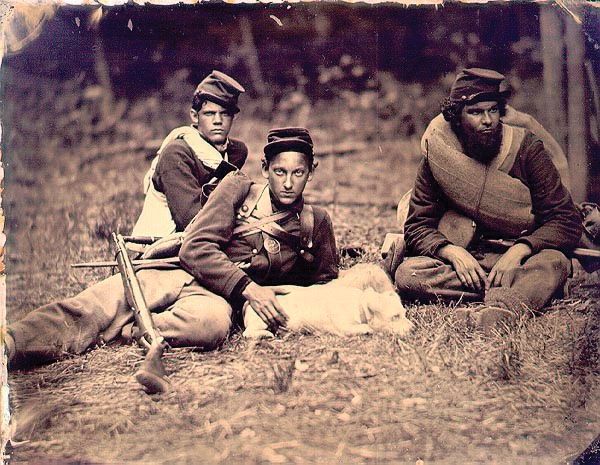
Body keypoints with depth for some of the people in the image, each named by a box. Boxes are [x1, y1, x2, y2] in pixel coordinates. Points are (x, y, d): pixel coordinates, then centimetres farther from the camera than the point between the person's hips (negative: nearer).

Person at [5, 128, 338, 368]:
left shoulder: (316, 223, 16)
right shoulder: (238, 188, 10)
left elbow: (324, 282, 26)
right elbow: (195, 249, -1)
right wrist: (247, 288, -14)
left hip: (216, 298, 0)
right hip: (180, 273, 1)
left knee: (213, 322, -42)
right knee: (106, 298, -32)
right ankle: (11, 345, -48)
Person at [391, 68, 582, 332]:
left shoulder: (526, 149, -4)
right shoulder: (436, 157, 0)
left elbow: (567, 221, -7)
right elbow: (417, 228, 0)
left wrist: (517, 251, -24)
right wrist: (453, 253, -21)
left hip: (520, 259, -1)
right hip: (465, 258, 1)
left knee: (553, 262, -32)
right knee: (406, 273, -26)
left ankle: (501, 309, -58)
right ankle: (522, 292, -32)